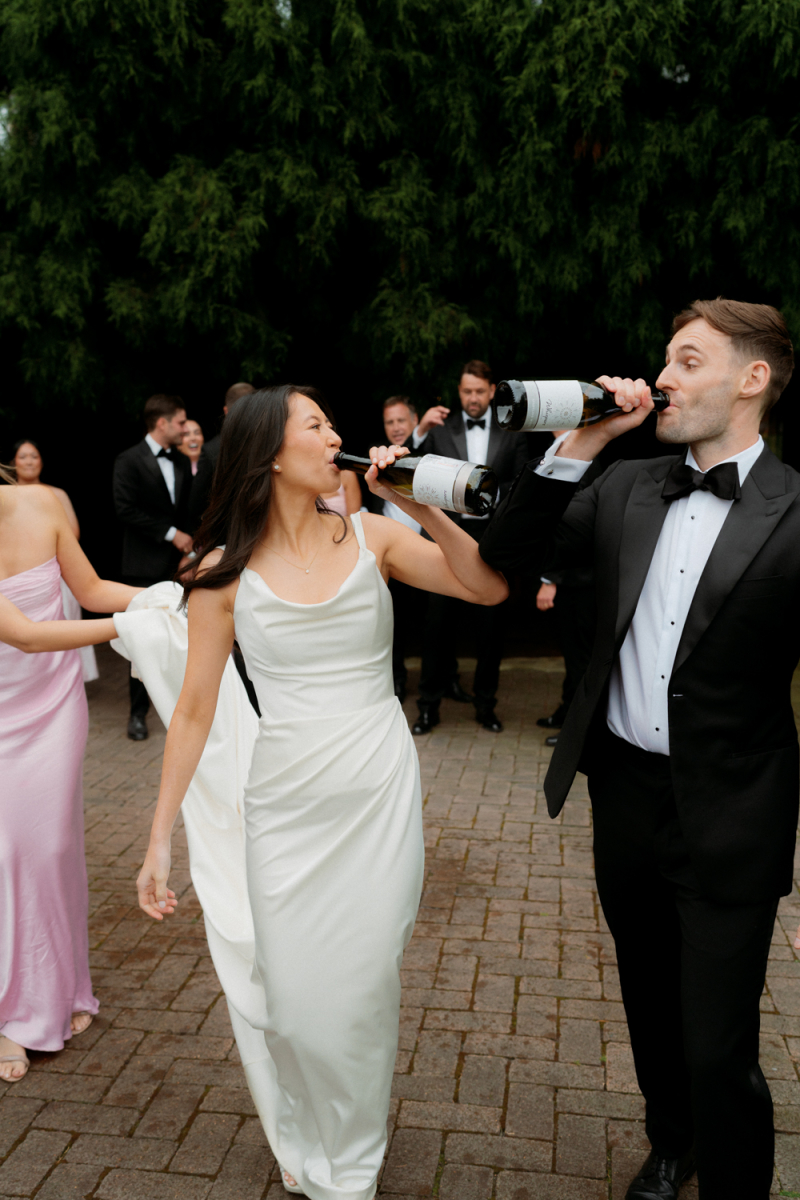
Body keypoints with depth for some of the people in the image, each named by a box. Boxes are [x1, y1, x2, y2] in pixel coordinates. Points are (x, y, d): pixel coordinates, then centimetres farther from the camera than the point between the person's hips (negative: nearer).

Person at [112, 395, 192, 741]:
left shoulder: (182, 462, 14)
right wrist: (171, 534, -14)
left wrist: (189, 546, 2)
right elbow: (126, 510, -13)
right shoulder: (129, 461, -4)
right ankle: (138, 712, 10)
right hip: (146, 566, -5)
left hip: (180, 561, 5)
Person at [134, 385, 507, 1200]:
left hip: (380, 795, 1)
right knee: (293, 996, 7)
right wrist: (160, 841, 1)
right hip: (288, 804, -1)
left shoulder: (371, 536, -1)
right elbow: (194, 711, -1)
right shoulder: (224, 571, -5)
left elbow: (490, 589, -5)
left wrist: (423, 506, -15)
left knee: (363, 989, 10)